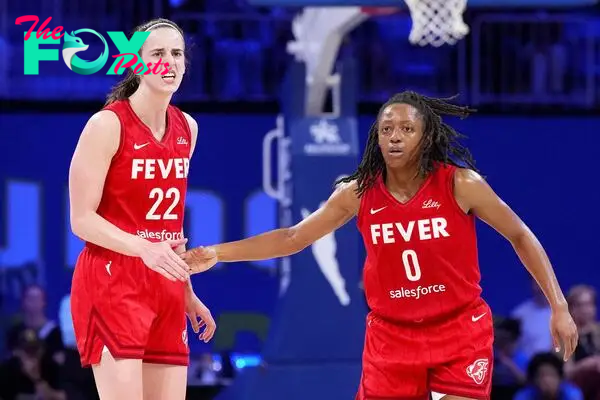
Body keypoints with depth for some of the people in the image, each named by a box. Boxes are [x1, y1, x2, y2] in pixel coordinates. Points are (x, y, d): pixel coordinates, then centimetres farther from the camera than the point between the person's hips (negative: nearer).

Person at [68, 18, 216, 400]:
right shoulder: (108, 125, -10)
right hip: (111, 283, -7)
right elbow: (82, 219, -13)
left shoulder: (187, 129, 11)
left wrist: (187, 292, 21)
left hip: (166, 288, 7)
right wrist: (144, 249, -27)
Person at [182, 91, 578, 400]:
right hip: (391, 336, 3)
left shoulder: (460, 184, -10)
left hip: (460, 331, -3)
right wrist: (217, 254, -3)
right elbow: (292, 238, 4)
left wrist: (559, 307, -4)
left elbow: (520, 236, 0)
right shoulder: (358, 193, -3)